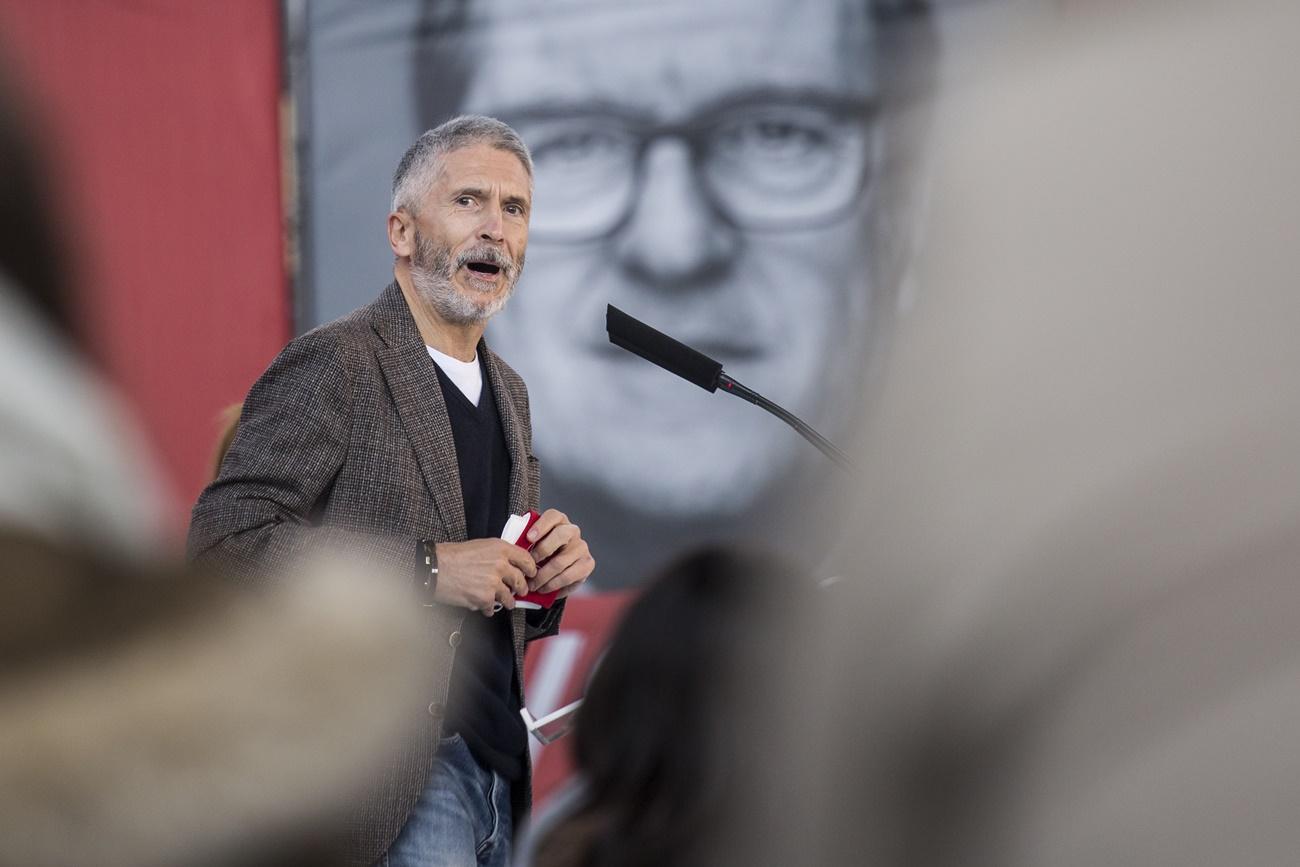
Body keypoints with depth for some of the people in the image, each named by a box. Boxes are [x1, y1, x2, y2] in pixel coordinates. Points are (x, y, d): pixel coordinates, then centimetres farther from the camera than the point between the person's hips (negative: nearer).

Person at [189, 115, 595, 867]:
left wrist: (552, 572, 1)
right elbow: (224, 538, -19)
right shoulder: (335, 363, -9)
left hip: (496, 764, 8)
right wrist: (426, 568, -21)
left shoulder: (508, 391, 16)